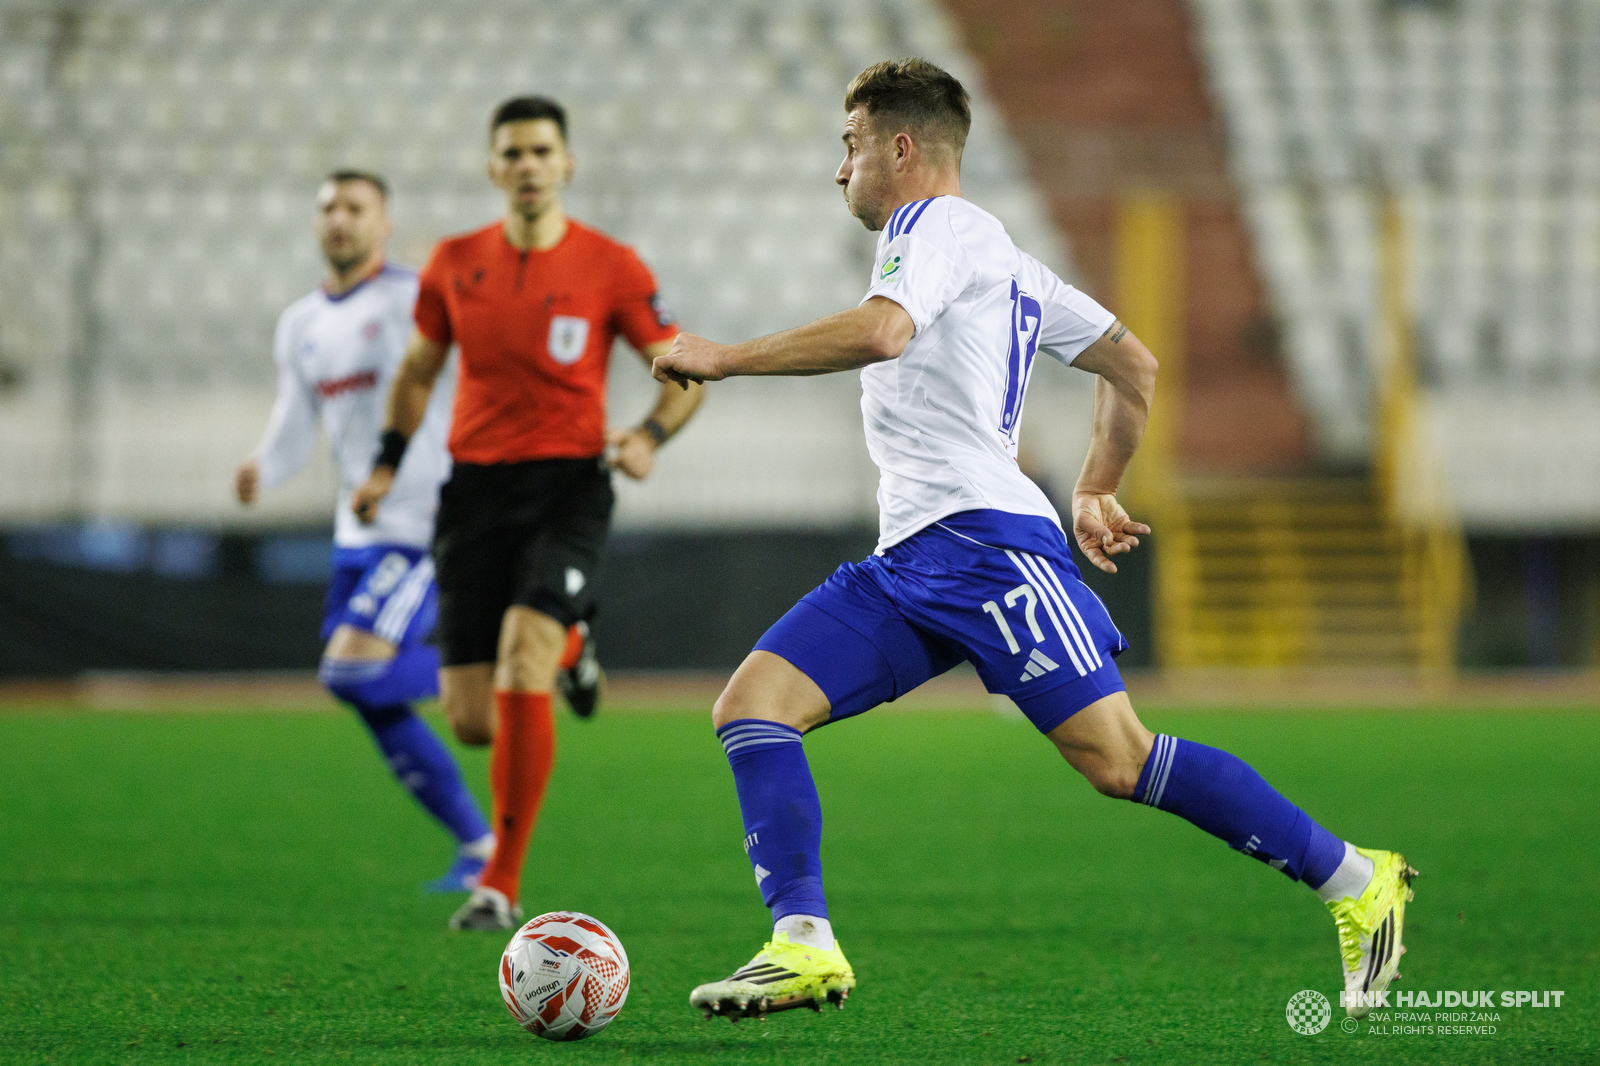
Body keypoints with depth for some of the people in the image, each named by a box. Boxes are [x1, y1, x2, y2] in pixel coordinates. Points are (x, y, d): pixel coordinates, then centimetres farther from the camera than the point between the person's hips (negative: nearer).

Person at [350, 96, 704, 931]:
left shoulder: (610, 267, -3)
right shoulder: (455, 264, 6)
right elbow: (419, 369, 20)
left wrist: (650, 436, -15)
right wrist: (388, 464, 9)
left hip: (567, 485, -3)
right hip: (475, 488, 3)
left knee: (523, 654, -26)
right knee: (472, 722, 0)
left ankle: (501, 883, -18)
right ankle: (567, 649, 39)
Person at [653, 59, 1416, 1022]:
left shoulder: (939, 224, -1)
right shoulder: (998, 253, 27)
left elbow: (879, 332, -22)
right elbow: (1135, 365, 31)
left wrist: (725, 358, -16)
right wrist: (1097, 490, 37)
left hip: (984, 538, -10)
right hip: (906, 563, 10)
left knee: (1117, 760, -15)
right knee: (752, 702, -5)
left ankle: (1356, 881, -6)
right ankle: (805, 945, -17)